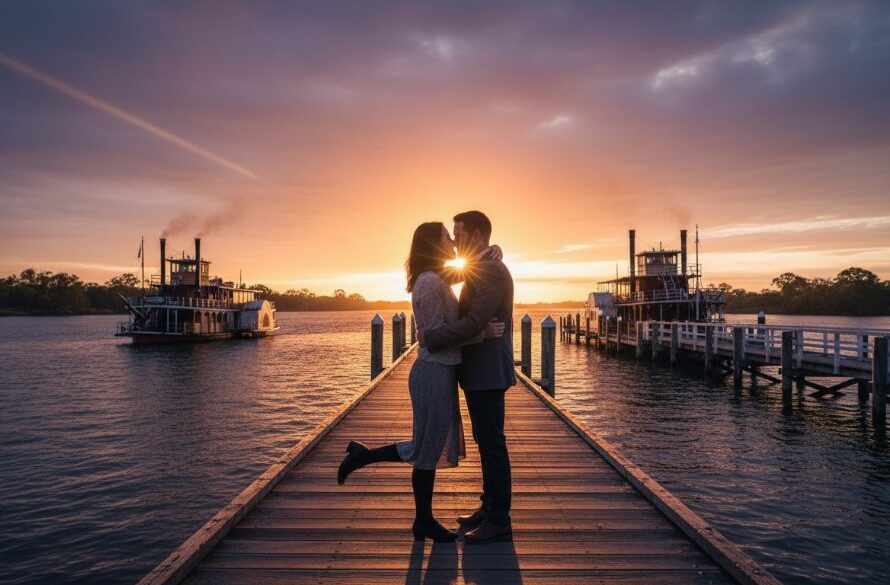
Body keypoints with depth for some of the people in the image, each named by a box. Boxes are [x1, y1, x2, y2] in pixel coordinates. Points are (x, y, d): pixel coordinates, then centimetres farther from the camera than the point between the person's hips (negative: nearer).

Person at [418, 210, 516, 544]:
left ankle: (498, 523, 6)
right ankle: (490, 508, 28)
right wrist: (432, 333, 6)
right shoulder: (479, 271, 17)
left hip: (487, 374, -10)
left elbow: (473, 324, -25)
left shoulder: (492, 271, -16)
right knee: (487, 443, 16)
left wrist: (431, 338, -17)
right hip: (478, 373, 10)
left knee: (492, 444, -3)